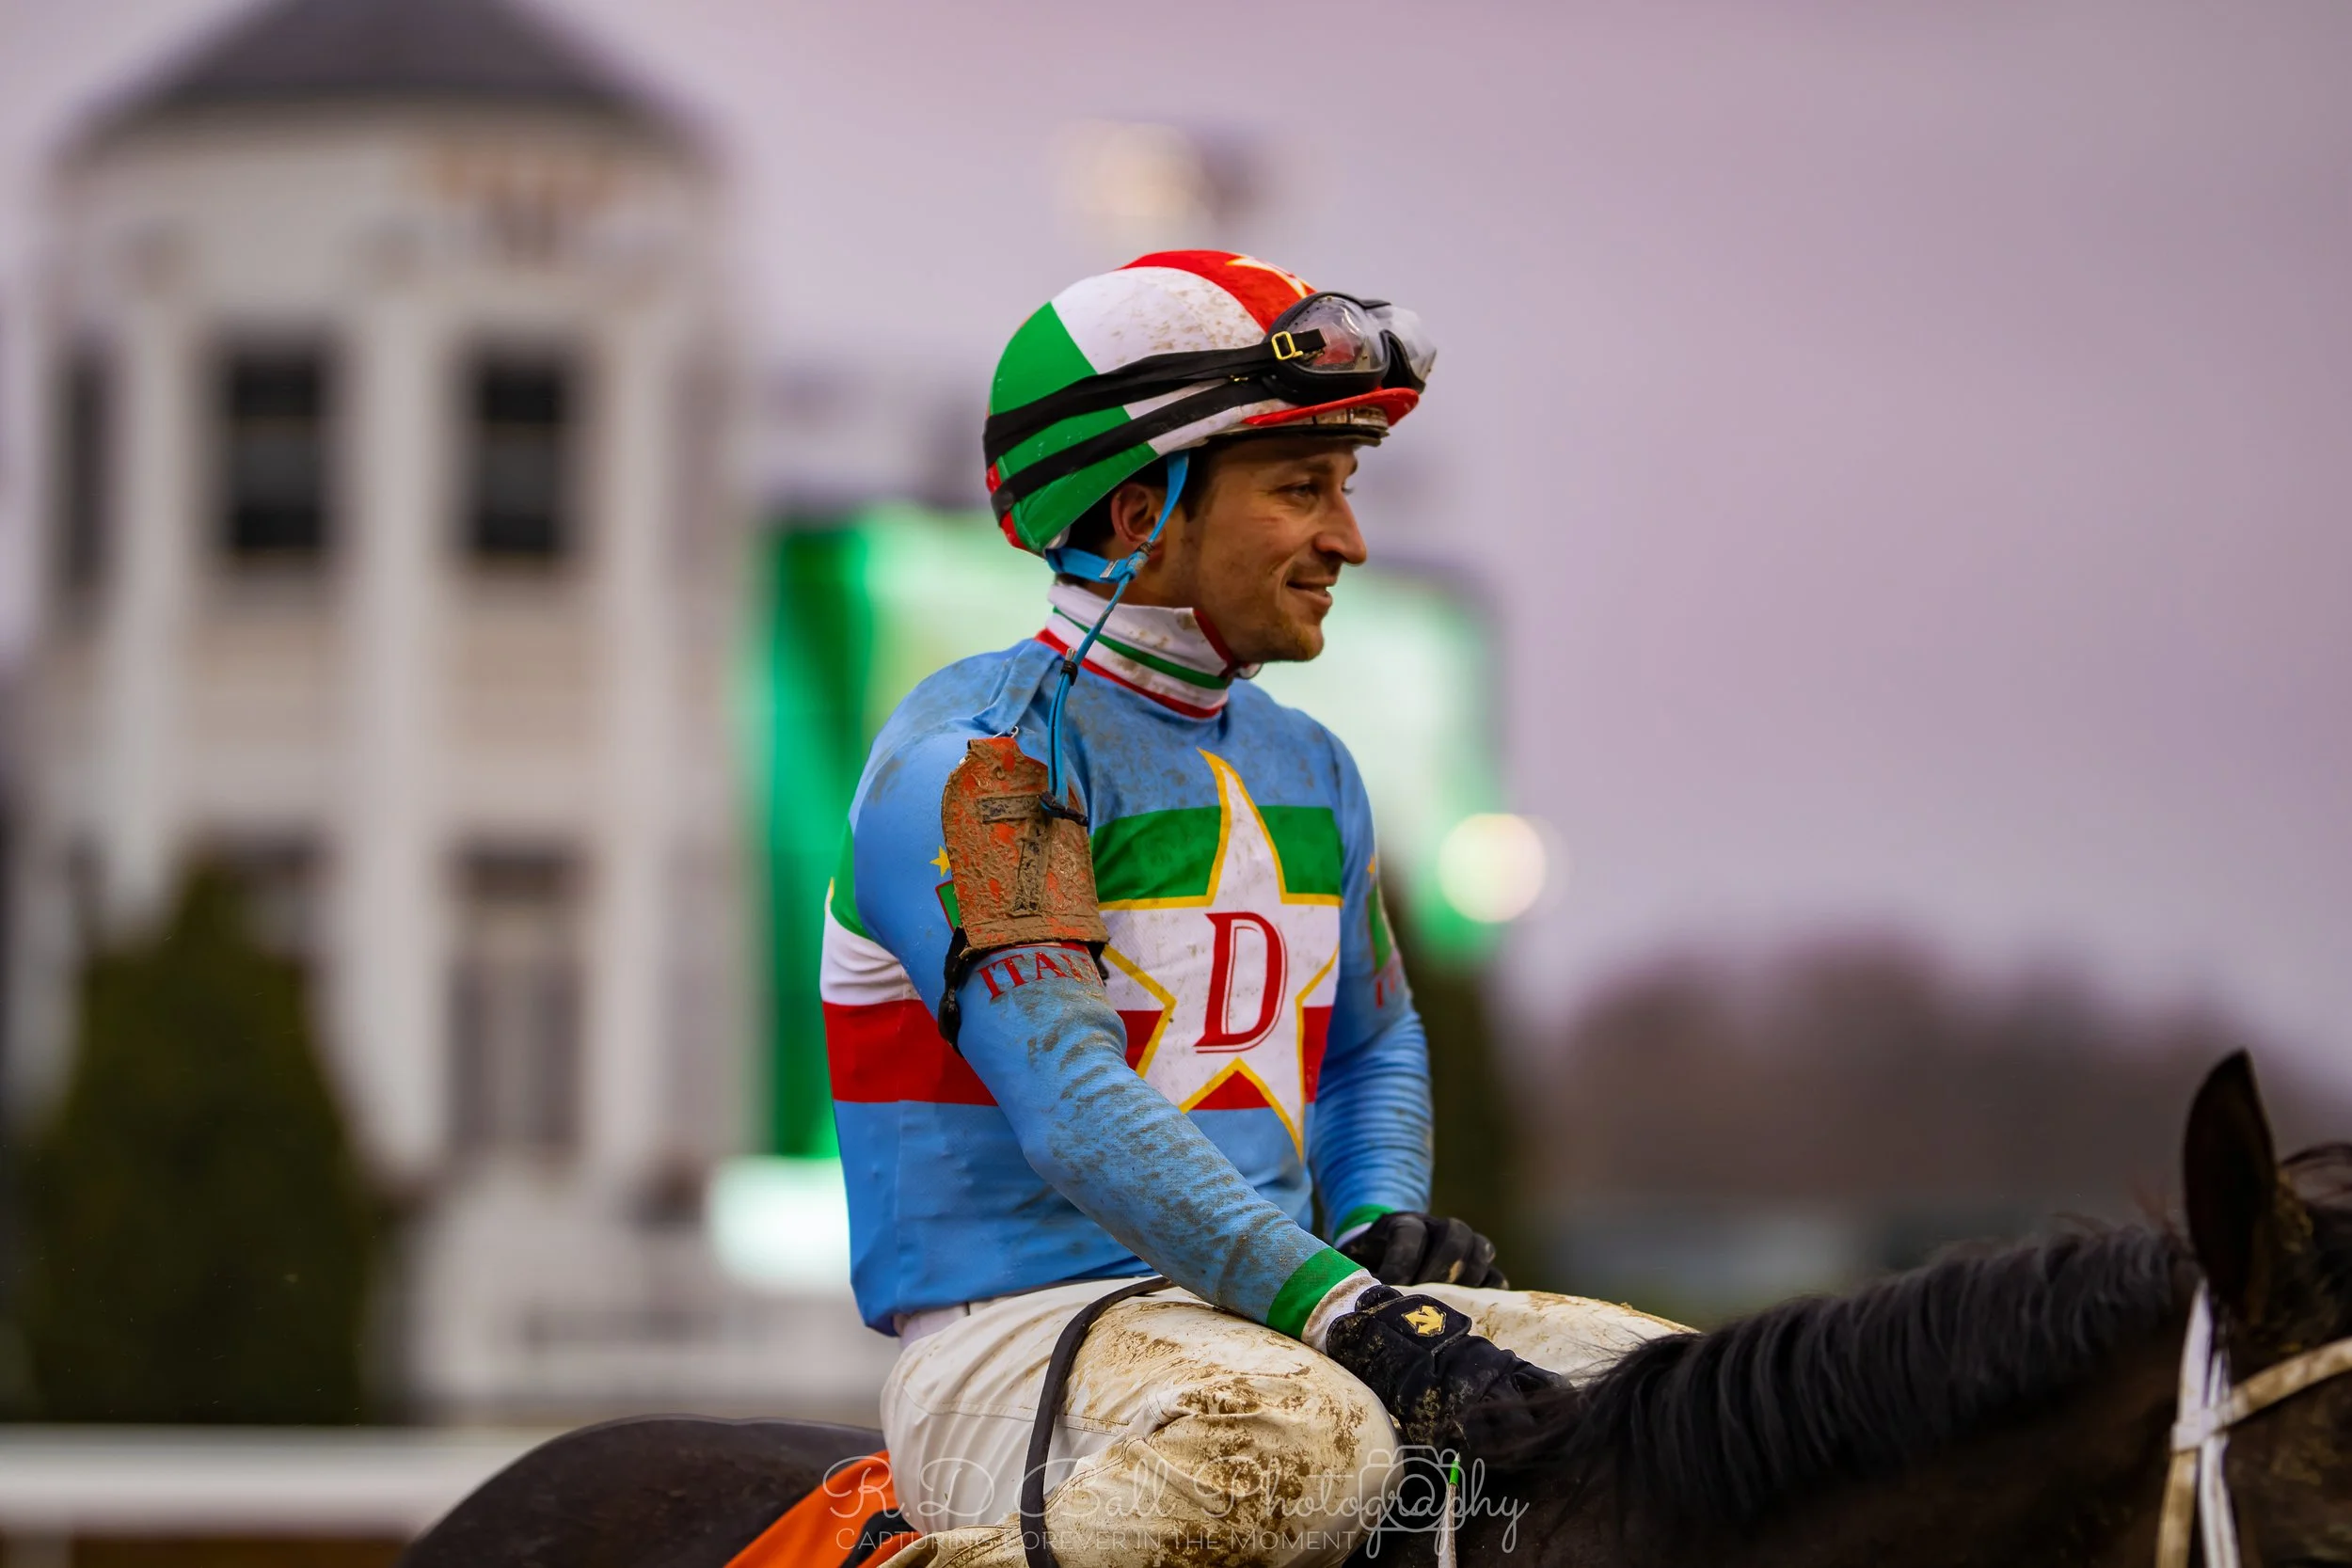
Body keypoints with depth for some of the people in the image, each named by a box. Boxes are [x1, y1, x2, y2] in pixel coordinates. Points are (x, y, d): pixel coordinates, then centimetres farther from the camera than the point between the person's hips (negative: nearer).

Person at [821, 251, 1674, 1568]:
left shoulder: (1306, 768, 16)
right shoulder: (974, 757, -11)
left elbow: (1375, 1041, 31)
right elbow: (1072, 1109, -23)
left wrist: (1385, 1221, 7)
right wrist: (1340, 1308, -32)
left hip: (1257, 1306, 8)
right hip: (1012, 1336, -8)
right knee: (1303, 1440, -39)